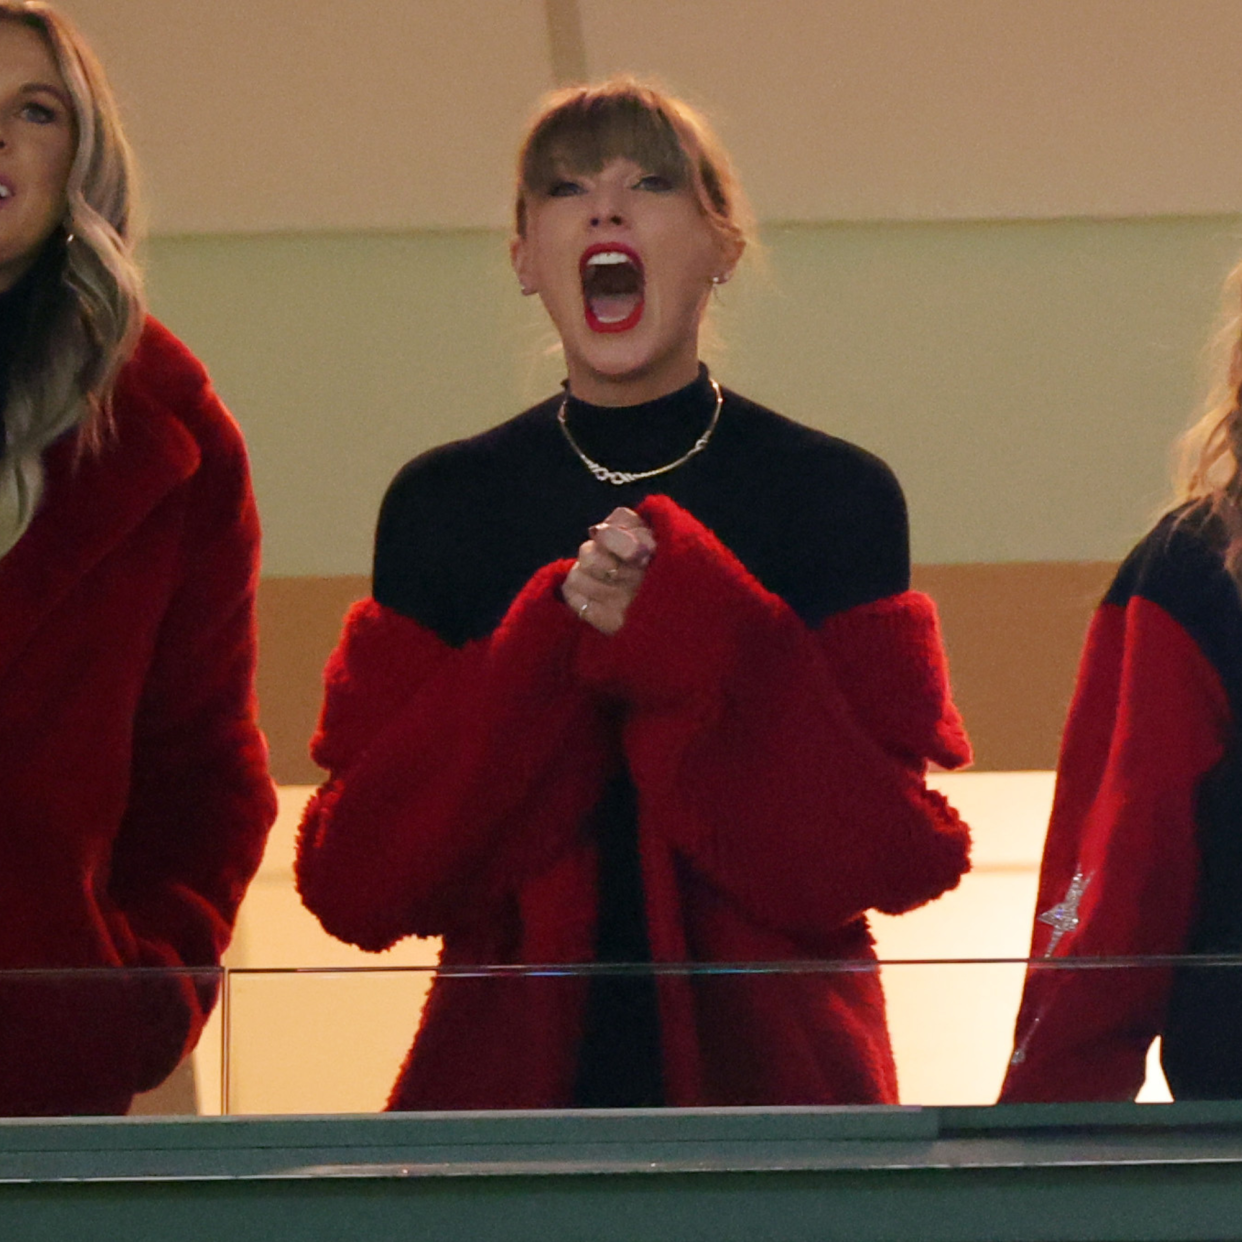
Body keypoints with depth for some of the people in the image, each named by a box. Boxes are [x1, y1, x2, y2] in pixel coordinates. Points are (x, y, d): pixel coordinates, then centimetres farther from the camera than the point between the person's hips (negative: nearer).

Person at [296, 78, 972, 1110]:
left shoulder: (834, 497, 2)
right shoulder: (442, 508, 6)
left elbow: (886, 855, -8)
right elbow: (357, 881, -3)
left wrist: (687, 631, -15)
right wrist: (554, 647, -14)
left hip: (773, 1074, -1)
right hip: (512, 1080, 1)